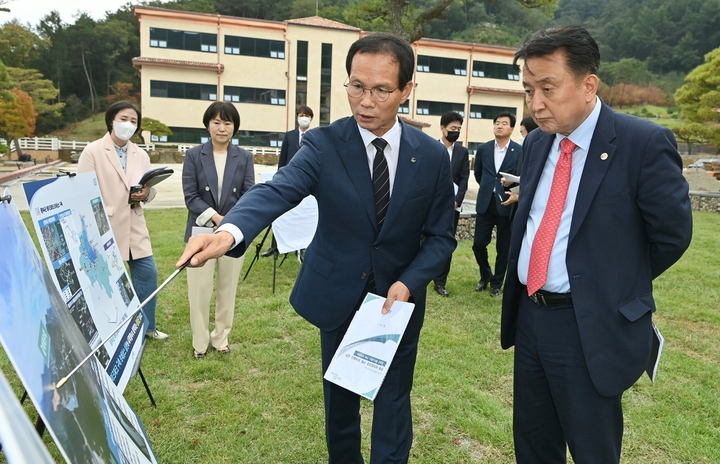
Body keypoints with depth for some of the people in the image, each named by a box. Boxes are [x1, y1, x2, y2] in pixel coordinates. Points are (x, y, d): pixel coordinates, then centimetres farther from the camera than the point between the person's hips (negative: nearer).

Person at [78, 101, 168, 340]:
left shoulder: (141, 155, 10)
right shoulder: (92, 151, -5)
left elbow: (150, 189, 12)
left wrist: (146, 194, -13)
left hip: (134, 226, 5)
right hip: (104, 228, -5)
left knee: (148, 274, 8)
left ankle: (146, 326, 25)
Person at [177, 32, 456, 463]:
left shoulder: (433, 156, -9)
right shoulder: (325, 144, -14)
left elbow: (440, 235, -3)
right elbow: (277, 190, -31)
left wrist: (408, 283, -19)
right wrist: (230, 231, -51)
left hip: (400, 296, 0)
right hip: (338, 295, 1)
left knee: (393, 401, 12)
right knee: (339, 398, 19)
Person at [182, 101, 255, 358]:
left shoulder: (244, 157, 4)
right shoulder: (194, 155, 0)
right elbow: (190, 196, -5)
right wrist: (214, 217, -18)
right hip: (201, 232, -1)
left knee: (228, 289, 11)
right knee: (200, 289, 3)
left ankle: (221, 337, 27)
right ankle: (200, 341, 19)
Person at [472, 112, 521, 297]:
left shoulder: (520, 151, -3)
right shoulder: (483, 149, 7)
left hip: (507, 204, -2)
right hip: (485, 203, 3)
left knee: (503, 247, 6)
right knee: (478, 243, 3)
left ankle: (496, 283, 23)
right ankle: (485, 275, 28)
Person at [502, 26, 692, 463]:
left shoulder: (645, 143, -15)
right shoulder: (537, 142, 6)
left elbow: (672, 234, -9)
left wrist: (618, 286, 2)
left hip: (591, 325, -6)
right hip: (529, 315, 6)